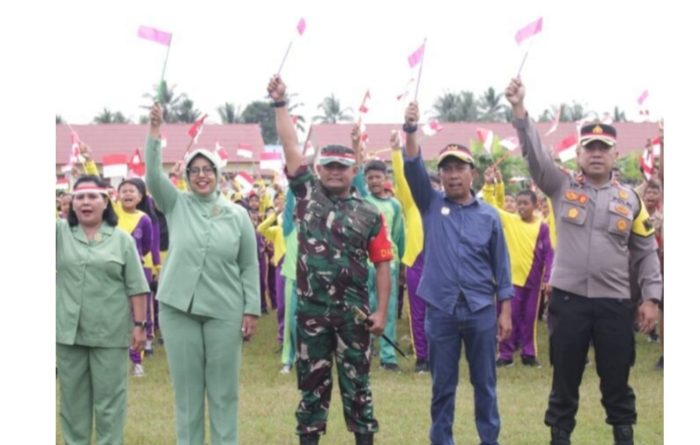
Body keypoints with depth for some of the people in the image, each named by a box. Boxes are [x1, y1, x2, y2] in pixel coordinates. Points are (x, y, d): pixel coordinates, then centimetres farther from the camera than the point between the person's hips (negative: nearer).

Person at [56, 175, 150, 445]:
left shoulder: (122, 239, 1)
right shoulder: (61, 233, 7)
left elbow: (136, 287, 0)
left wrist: (139, 325, -4)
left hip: (110, 332, -2)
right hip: (69, 331, 2)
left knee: (109, 398, 4)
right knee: (73, 397, 11)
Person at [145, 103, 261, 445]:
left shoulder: (237, 214, 3)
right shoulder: (176, 205, 5)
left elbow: (250, 266, 4)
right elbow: (153, 175, -12)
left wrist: (252, 310, -1)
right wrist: (155, 132, -21)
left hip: (225, 311, 0)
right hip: (178, 308, 0)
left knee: (223, 389, 5)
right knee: (186, 387, 6)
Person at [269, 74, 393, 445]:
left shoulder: (369, 215, 2)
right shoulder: (307, 194, 4)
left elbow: (381, 264, 1)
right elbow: (290, 146, 0)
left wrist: (382, 310, -7)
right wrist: (280, 103, -5)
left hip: (353, 310, -1)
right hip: (311, 307, 1)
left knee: (356, 381, 5)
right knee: (312, 381, 8)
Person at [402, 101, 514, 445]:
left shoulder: (488, 215, 3)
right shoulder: (432, 206, 4)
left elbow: (500, 265, 5)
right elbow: (413, 170, -11)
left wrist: (505, 311, 2)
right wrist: (411, 130, -25)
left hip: (481, 310, 0)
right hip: (441, 310, 0)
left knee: (484, 382, 7)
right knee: (443, 384, 7)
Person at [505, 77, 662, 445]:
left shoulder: (629, 199, 7)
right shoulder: (562, 187, 4)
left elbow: (646, 252, 9)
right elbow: (534, 153, -9)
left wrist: (652, 297, 1)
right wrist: (520, 110, -23)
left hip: (615, 303, 1)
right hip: (568, 299, -1)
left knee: (617, 381, 7)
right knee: (565, 380, 7)